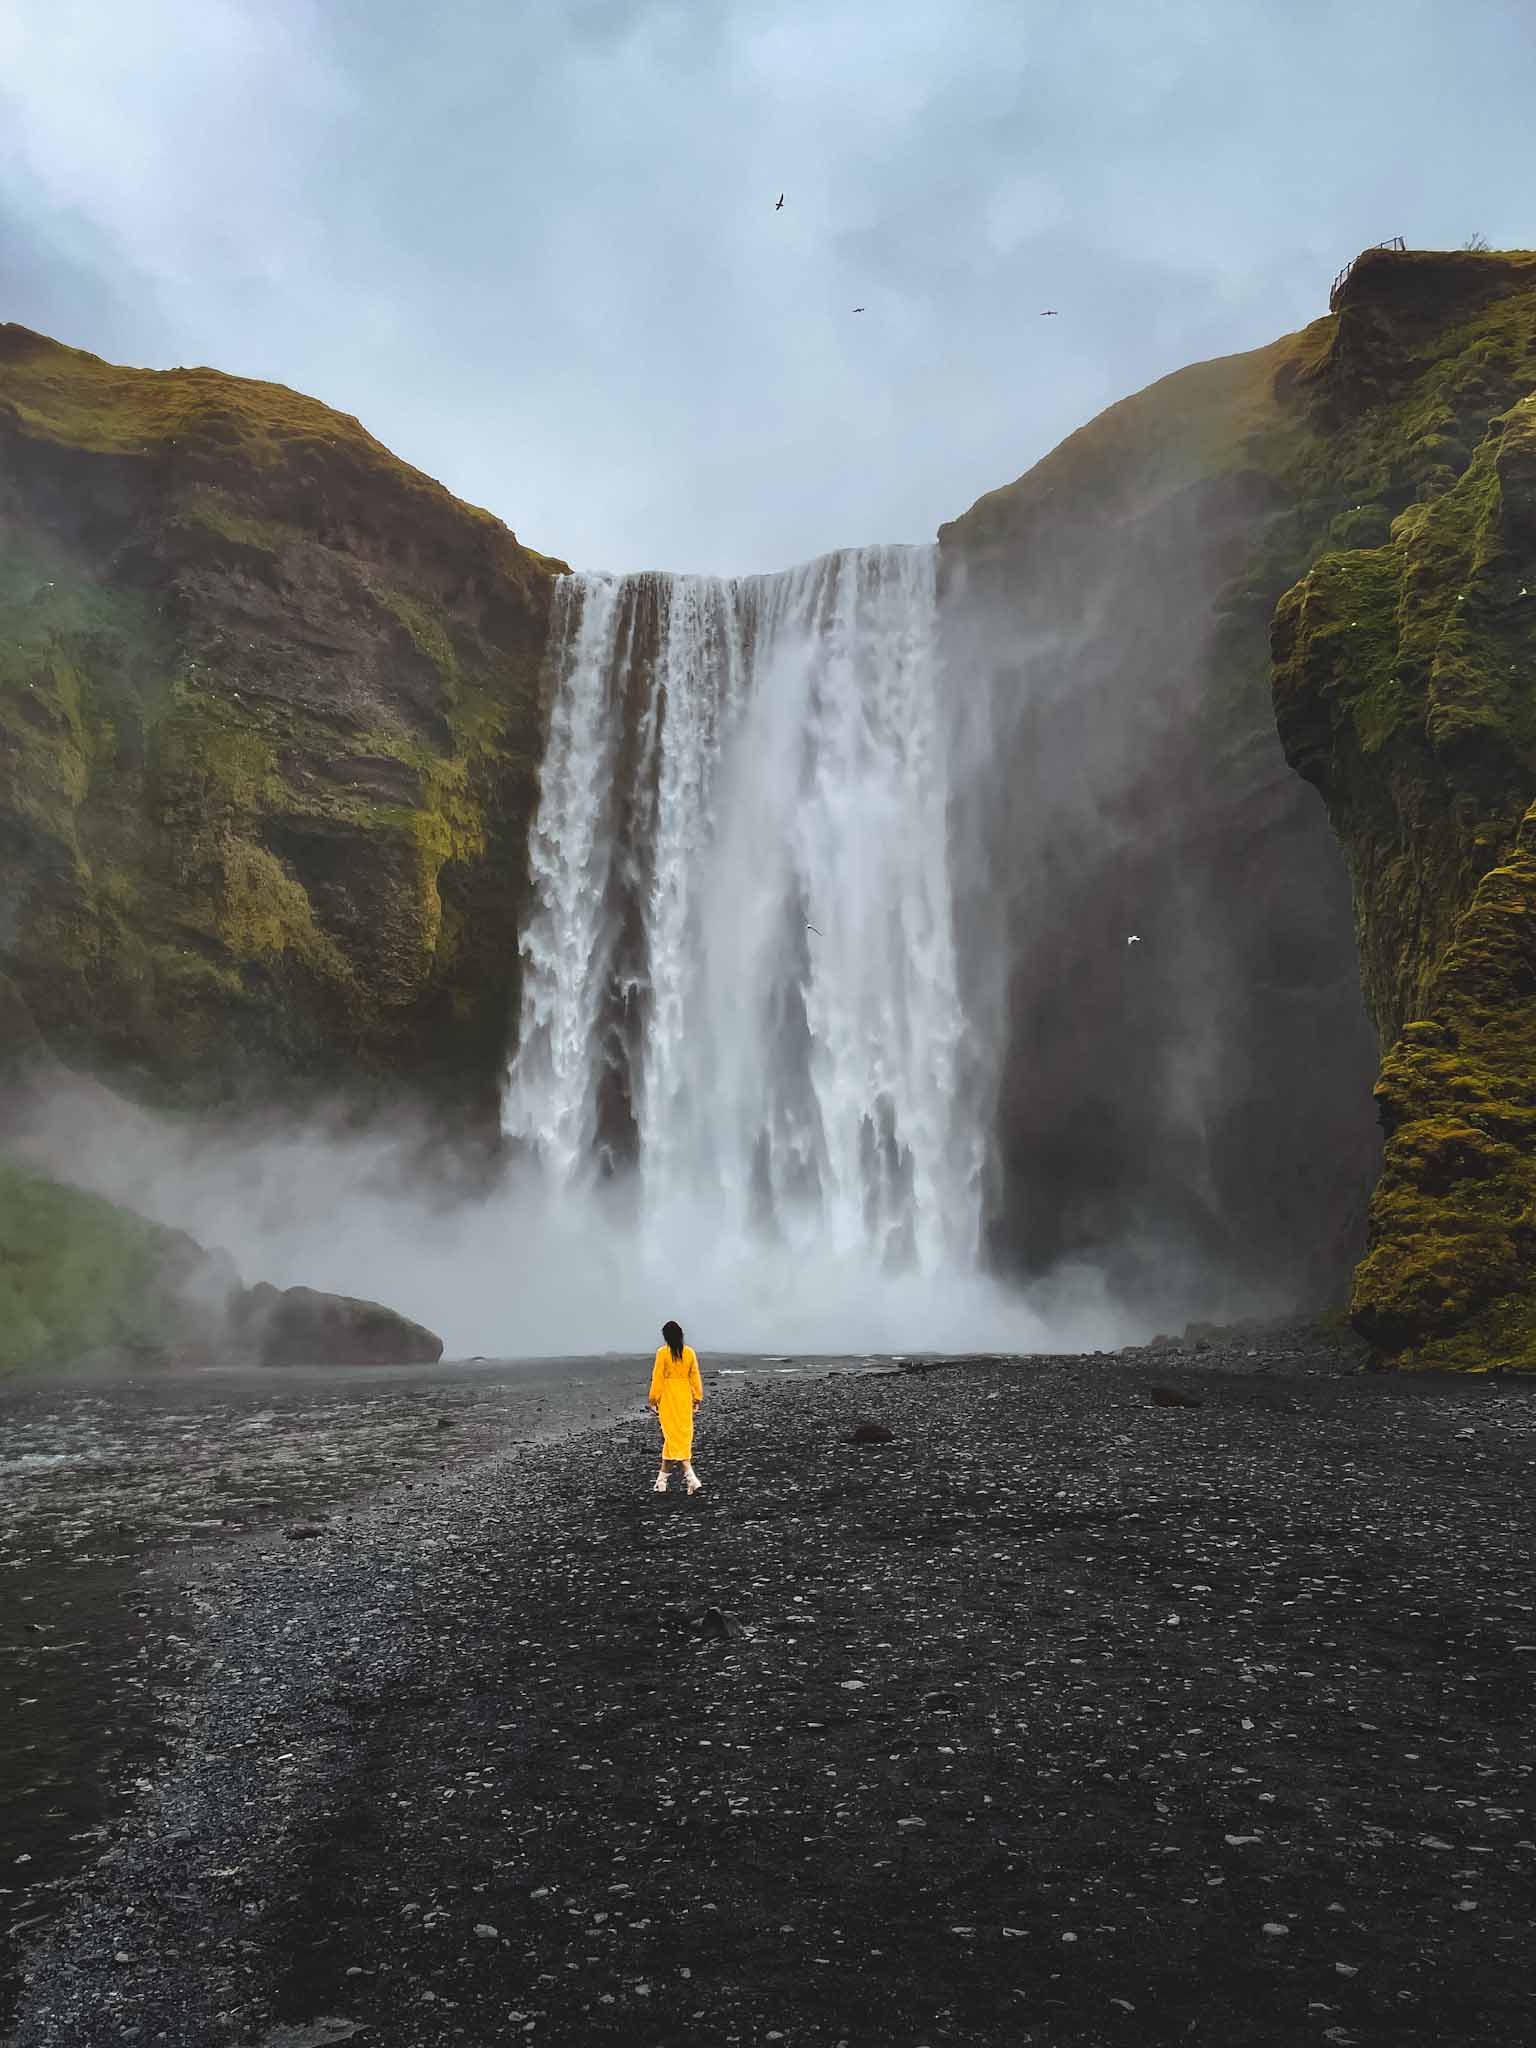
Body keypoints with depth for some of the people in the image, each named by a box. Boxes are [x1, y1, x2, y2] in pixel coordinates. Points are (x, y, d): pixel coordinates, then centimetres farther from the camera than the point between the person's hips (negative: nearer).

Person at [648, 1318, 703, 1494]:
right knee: (682, 1435, 13)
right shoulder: (690, 1352, 1)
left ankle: (690, 1476, -17)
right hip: (685, 1398, 4)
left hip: (668, 1398, -4)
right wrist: (697, 1397, 13)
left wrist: (654, 1399, 0)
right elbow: (695, 1376, 5)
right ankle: (662, 1478, 23)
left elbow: (658, 1377, -8)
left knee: (672, 1436, -3)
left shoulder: (663, 1353, -10)